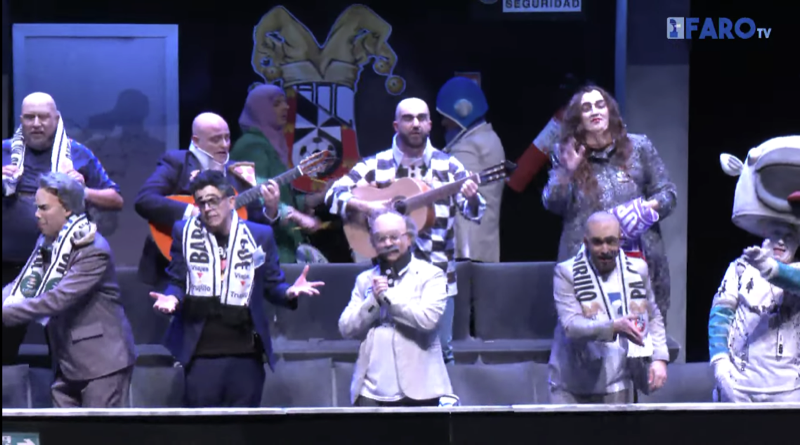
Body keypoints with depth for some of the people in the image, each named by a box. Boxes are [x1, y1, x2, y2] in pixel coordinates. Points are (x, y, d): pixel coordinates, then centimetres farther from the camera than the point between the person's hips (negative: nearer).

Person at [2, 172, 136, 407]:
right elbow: (24, 285, 5)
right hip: (68, 362, 8)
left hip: (102, 361, -8)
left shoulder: (93, 250, -20)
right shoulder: (47, 242, 7)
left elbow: (57, 300, -27)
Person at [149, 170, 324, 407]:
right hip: (201, 352, 0)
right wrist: (172, 298, -13)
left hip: (246, 353, 1)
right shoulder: (184, 232, 3)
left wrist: (289, 291, -14)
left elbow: (272, 284, 8)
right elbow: (178, 282, 9)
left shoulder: (259, 235, 3)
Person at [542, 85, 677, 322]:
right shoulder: (565, 154, 10)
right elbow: (553, 205, 3)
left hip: (639, 256, 1)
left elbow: (668, 193, 11)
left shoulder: (639, 146, 11)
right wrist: (566, 173, -13)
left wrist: (649, 206, -10)